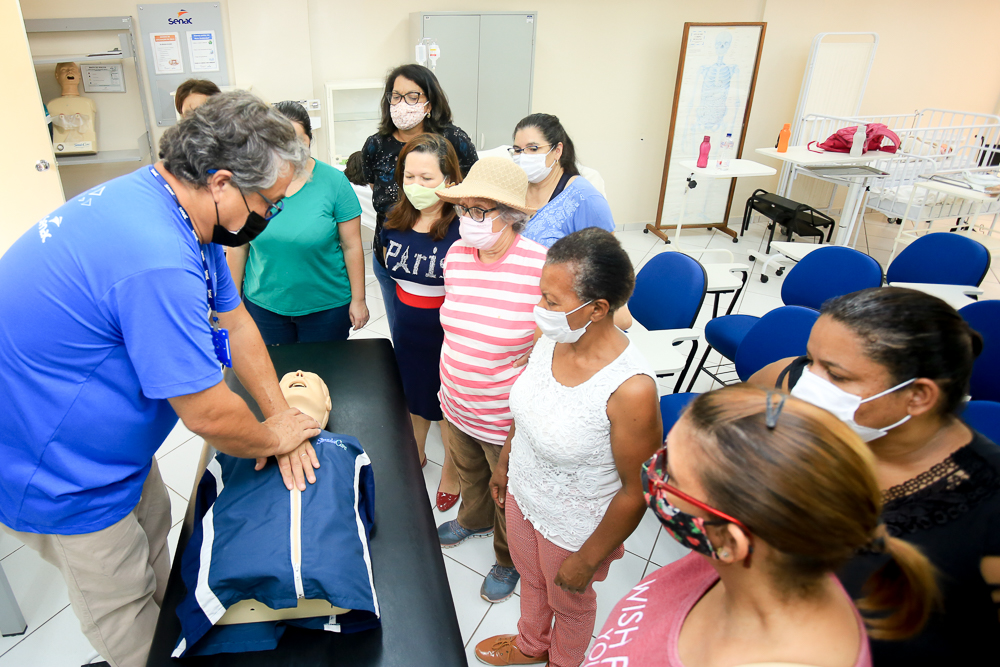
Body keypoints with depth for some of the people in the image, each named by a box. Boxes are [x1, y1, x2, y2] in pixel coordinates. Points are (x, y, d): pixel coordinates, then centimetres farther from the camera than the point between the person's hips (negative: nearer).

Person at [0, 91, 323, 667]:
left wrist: (279, 416, -2)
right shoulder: (158, 261, -38)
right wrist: (275, 436, -10)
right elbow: (208, 414, -31)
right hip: (56, 473, -9)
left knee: (152, 526, 27)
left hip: (111, 440, 10)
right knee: (123, 609, 12)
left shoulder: (175, 209, -5)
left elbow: (234, 321, 1)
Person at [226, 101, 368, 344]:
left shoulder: (334, 181, -10)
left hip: (327, 304, -2)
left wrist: (358, 299, -6)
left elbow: (352, 246, -7)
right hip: (263, 305, 2)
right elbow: (238, 247, 3)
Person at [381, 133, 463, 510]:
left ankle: (451, 470, 40)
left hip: (449, 334, -5)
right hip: (406, 331, 6)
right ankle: (415, 455, 52)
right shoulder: (396, 222, -4)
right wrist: (410, 297, 9)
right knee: (413, 394, 25)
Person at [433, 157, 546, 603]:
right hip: (456, 403, 6)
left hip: (506, 416, -6)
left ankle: (509, 559, 47)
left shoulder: (541, 267, -27)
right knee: (468, 470, 32)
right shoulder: (456, 255, -6)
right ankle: (474, 519, 63)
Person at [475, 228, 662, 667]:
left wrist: (588, 559, -13)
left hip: (573, 527, -5)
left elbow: (636, 491, -24)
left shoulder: (631, 390, -37)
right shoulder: (551, 338, -18)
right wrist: (503, 464, 14)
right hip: (523, 495, 6)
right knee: (529, 576, 33)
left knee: (569, 600, 27)